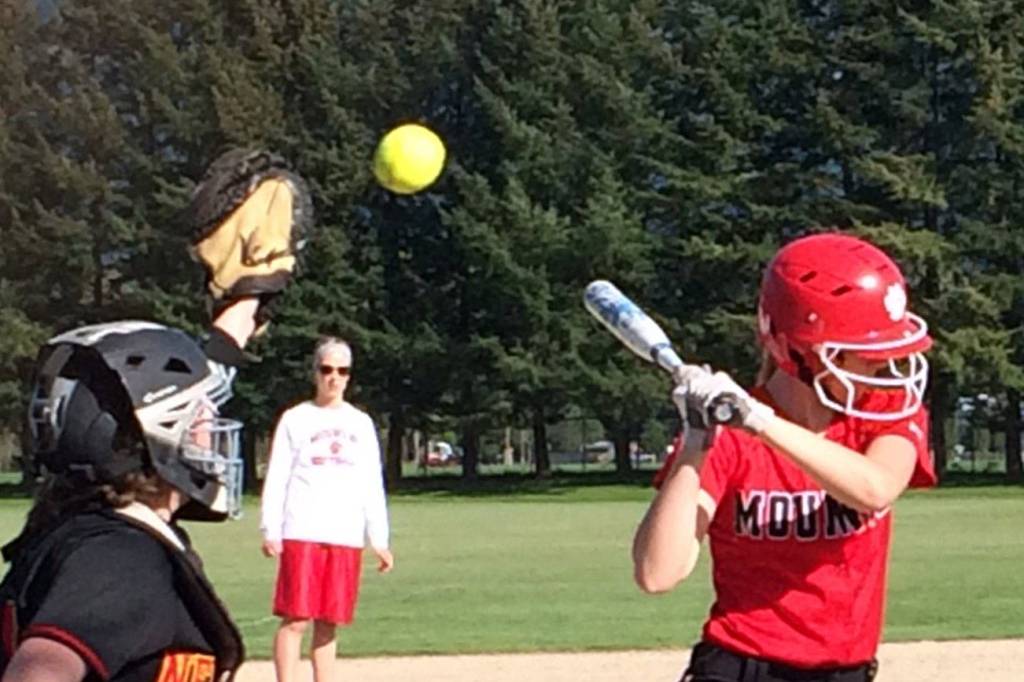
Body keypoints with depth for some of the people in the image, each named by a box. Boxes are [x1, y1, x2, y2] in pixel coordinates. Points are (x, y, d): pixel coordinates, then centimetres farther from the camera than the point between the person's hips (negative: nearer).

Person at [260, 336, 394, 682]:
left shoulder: (361, 423, 15)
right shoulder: (295, 419, 5)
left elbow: (373, 486, 15)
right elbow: (276, 479, 1)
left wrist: (379, 540, 10)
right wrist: (270, 531, -9)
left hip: (347, 537, 3)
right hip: (301, 535, -3)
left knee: (329, 623, 6)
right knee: (295, 619, -8)